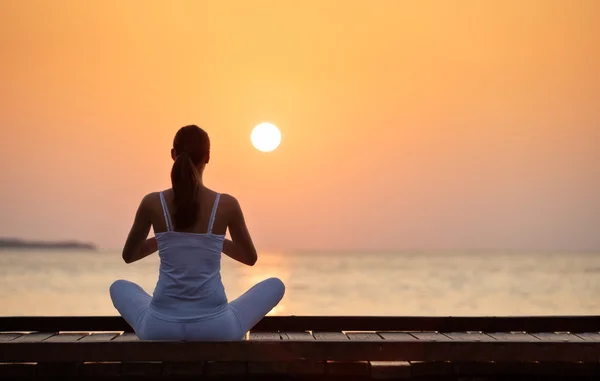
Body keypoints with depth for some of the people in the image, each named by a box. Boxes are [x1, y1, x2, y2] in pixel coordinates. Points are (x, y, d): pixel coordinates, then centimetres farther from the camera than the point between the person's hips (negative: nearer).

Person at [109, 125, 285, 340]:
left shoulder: (152, 203, -4)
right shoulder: (227, 205, -5)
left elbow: (128, 255, 13)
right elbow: (250, 258, 11)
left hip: (160, 326, 2)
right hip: (214, 327, -1)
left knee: (119, 287, 34)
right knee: (275, 285, 24)